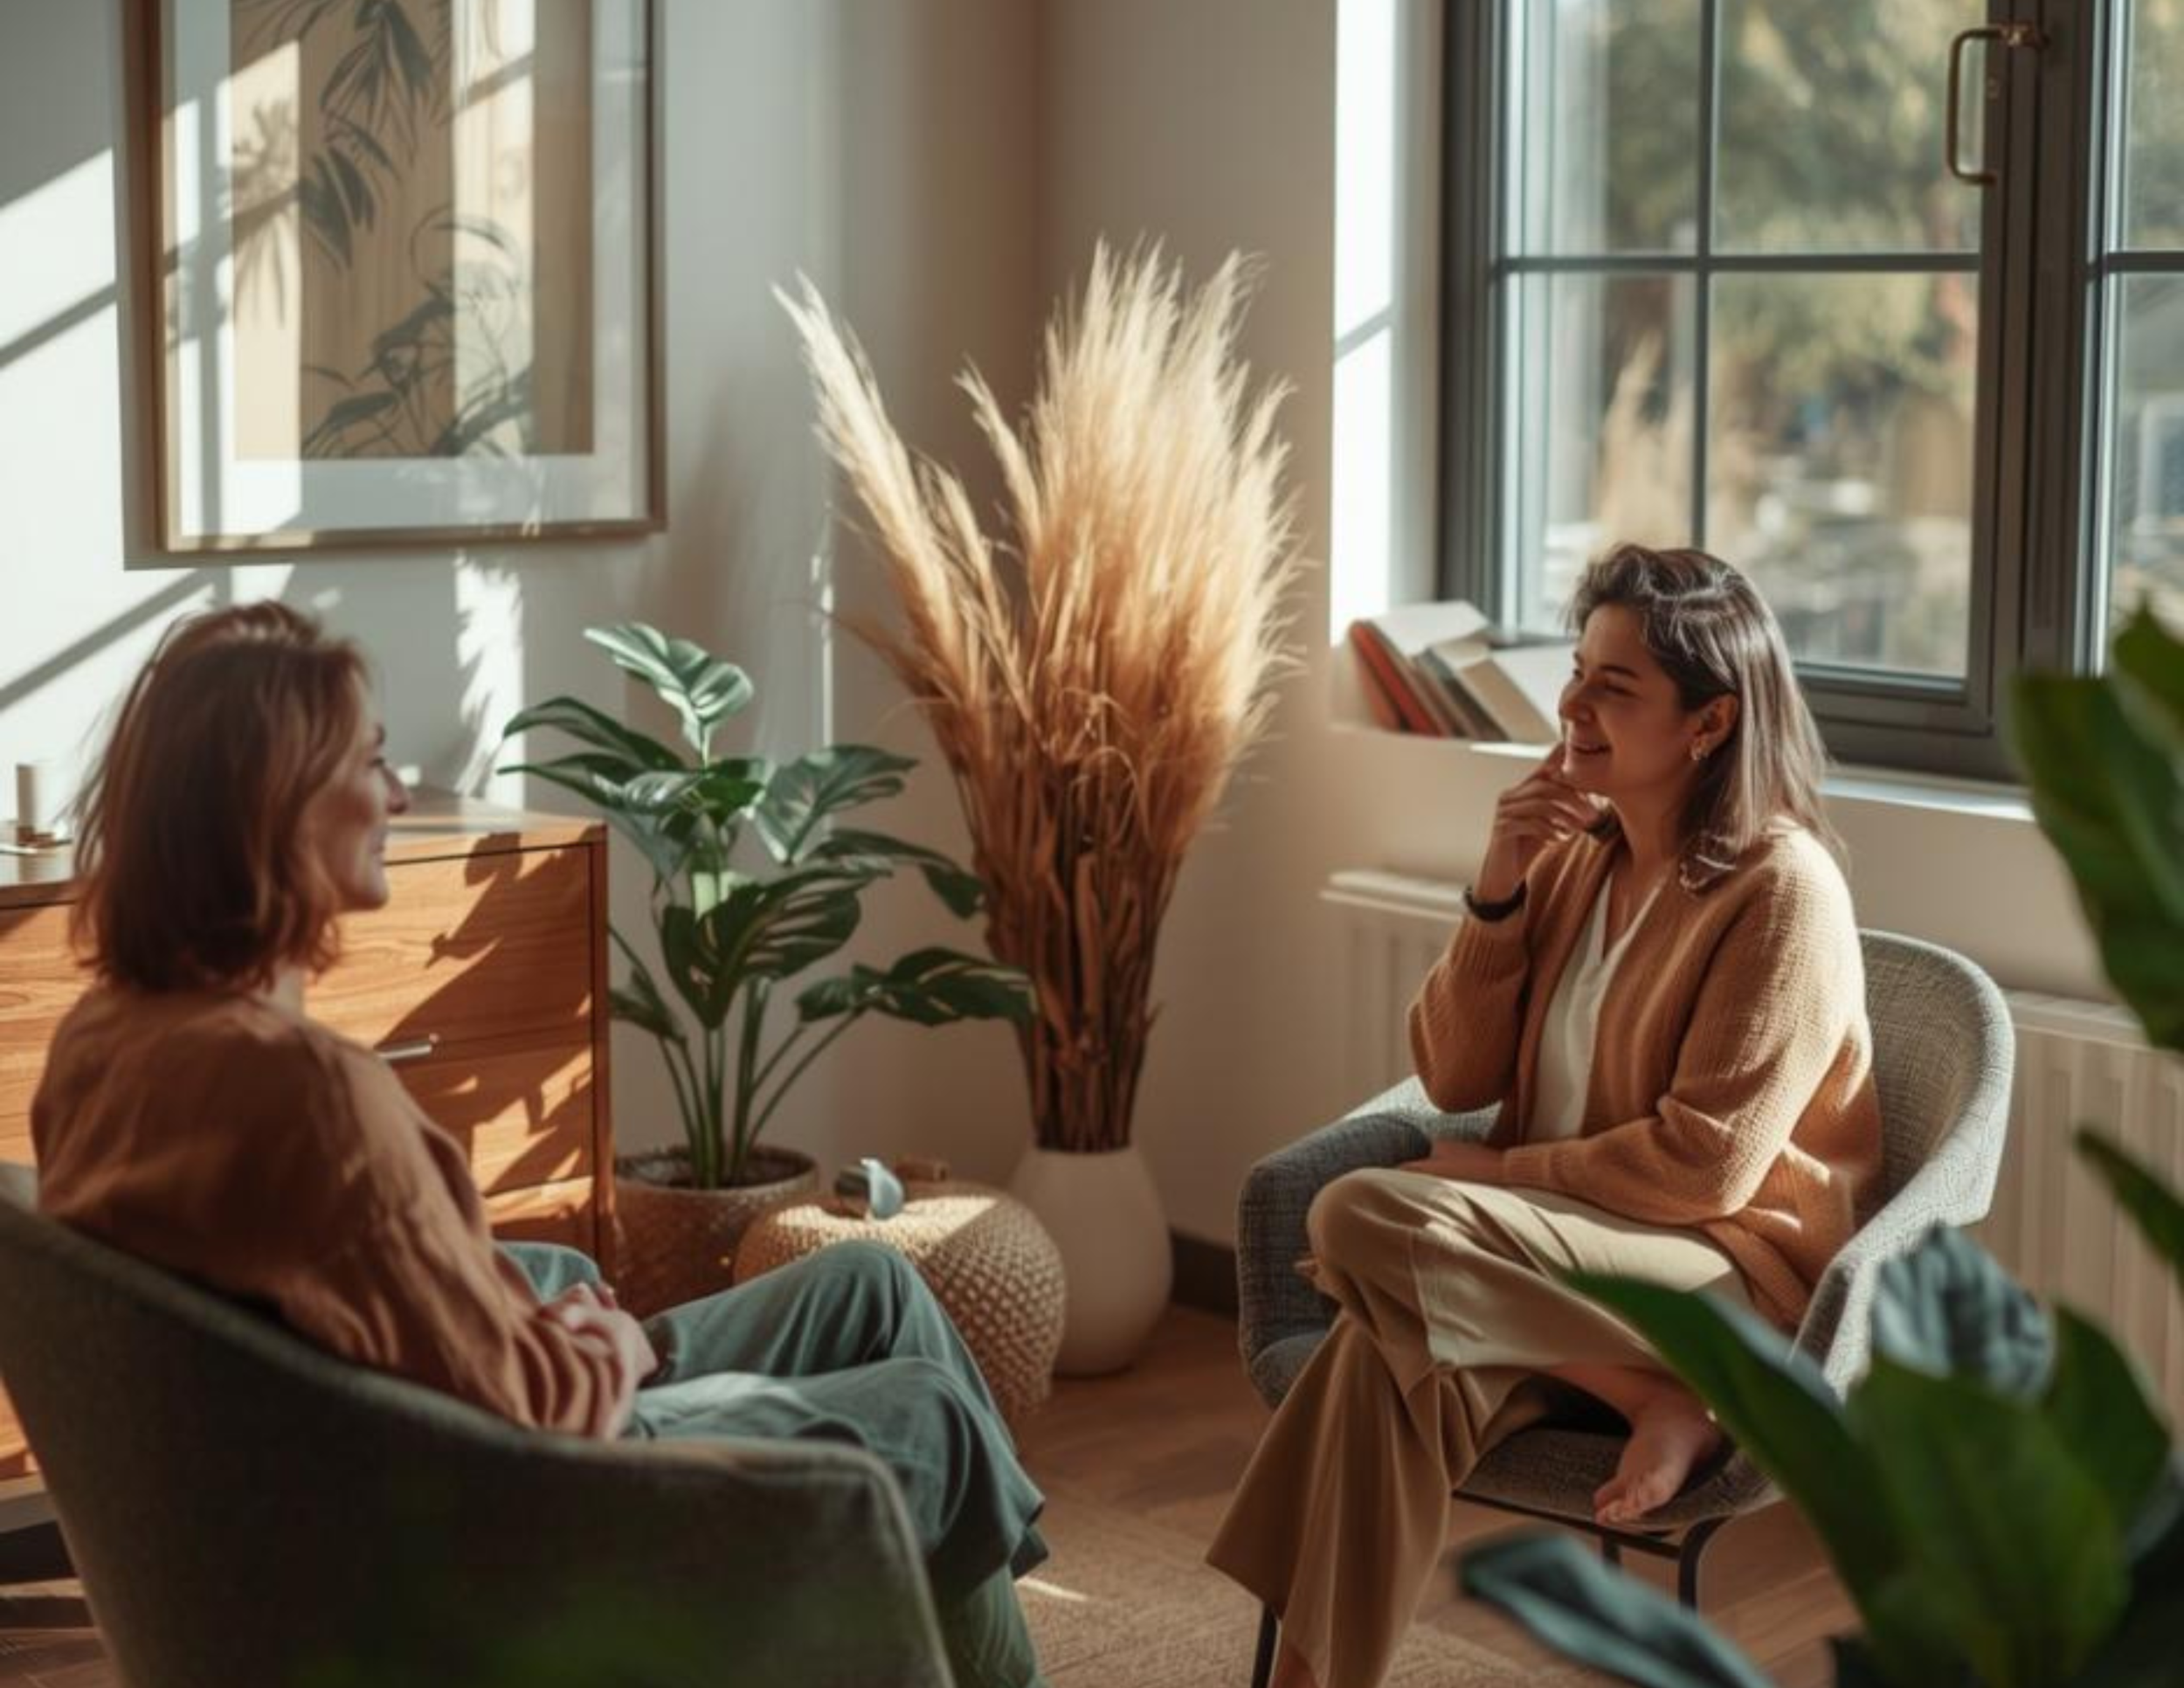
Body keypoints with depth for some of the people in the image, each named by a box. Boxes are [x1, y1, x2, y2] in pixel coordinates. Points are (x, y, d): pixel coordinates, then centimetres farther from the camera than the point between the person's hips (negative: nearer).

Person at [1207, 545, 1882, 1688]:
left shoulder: (1782, 888, -13)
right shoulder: (1579, 857, 8)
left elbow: (1706, 1164, -17)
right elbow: (1453, 1080, 7)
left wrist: (1492, 1174, -9)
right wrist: (1498, 892, -6)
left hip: (1735, 1277, -6)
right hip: (1580, 1259, 6)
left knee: (1361, 1221, -26)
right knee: (1385, 1365, -28)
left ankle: (1666, 1402, -13)